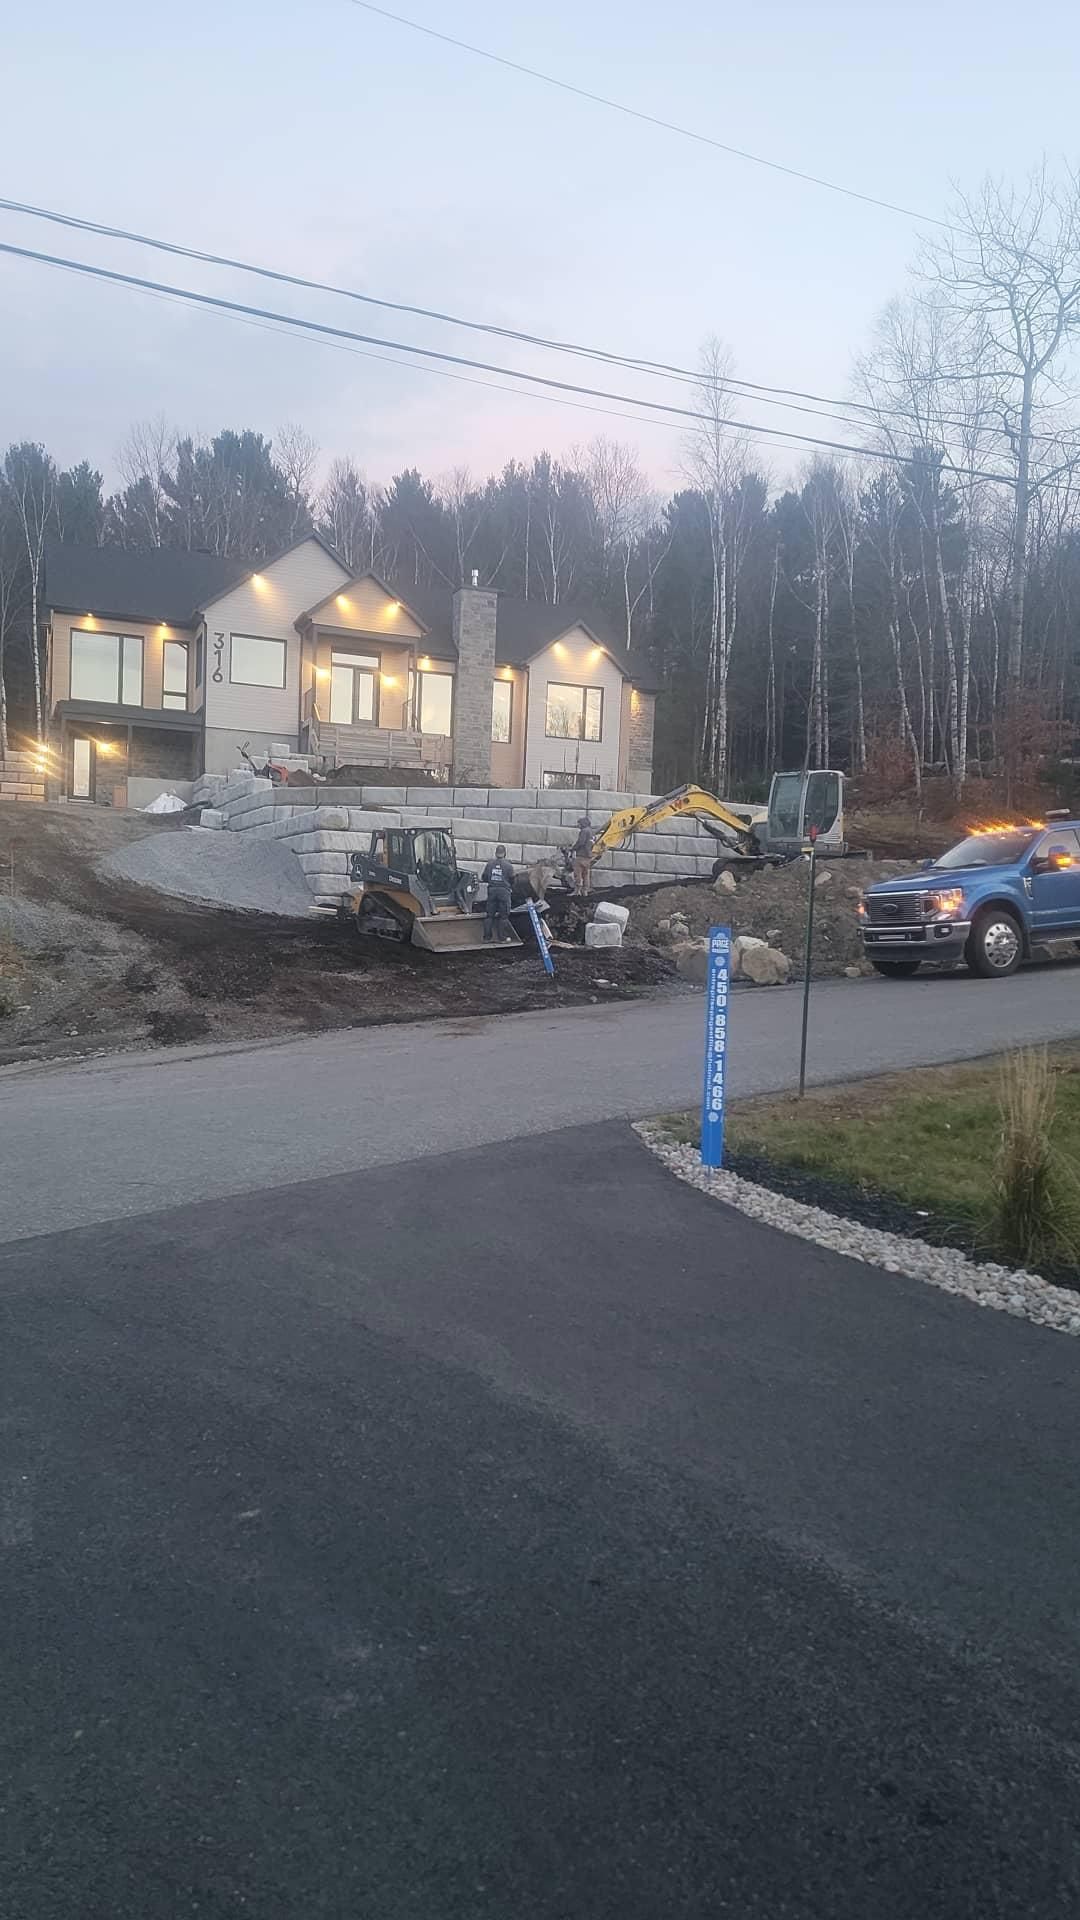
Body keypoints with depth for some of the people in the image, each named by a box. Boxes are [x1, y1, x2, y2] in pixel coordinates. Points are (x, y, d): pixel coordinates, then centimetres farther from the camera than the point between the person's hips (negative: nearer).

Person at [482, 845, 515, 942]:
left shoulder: (490, 864, 1)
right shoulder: (508, 865, -7)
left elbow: (484, 878, 6)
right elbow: (512, 880, 0)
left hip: (492, 890, 3)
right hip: (504, 891, -3)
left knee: (489, 915, 10)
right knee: (503, 916, 5)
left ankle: (487, 937, 12)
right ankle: (503, 938, 6)